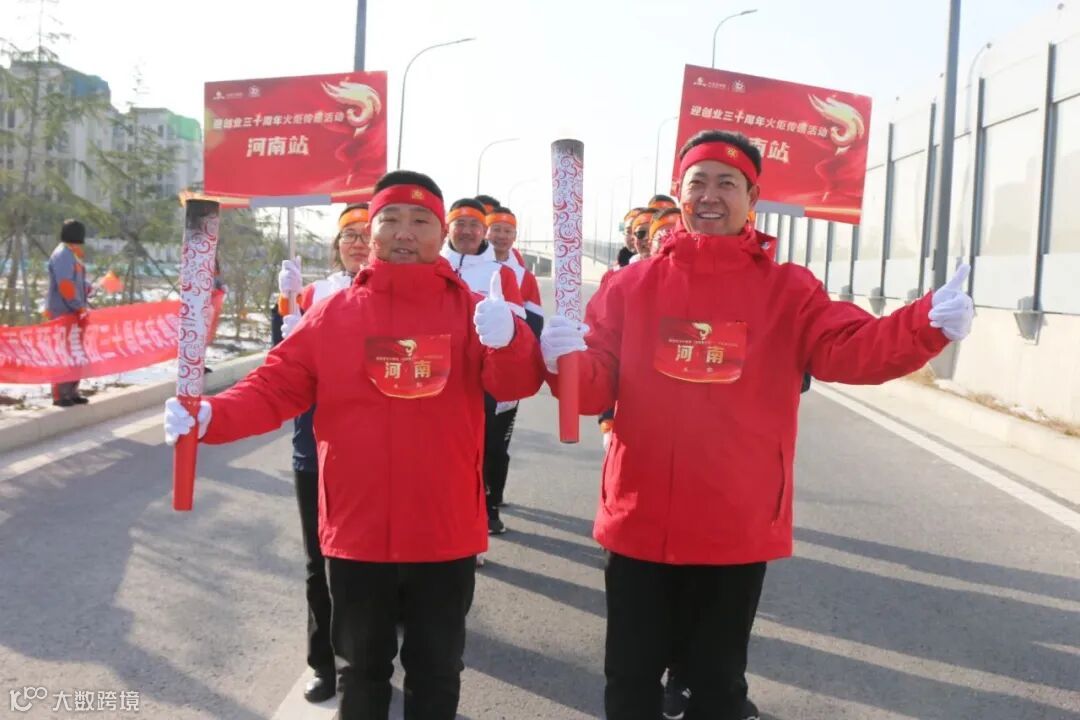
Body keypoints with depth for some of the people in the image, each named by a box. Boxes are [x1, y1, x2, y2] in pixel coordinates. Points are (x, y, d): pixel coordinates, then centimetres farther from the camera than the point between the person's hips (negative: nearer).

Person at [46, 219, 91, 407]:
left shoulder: (71, 255, 17)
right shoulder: (63, 255, -14)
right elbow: (65, 286, -22)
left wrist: (83, 305, 5)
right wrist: (80, 307, -18)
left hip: (73, 312, 10)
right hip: (62, 313, -10)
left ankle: (71, 392, 20)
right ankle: (60, 395, -3)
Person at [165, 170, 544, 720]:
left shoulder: (472, 311, -3)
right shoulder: (334, 312, 0)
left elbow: (517, 383, -15)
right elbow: (276, 387, -2)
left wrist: (507, 339, -37)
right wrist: (211, 416, -19)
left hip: (446, 533, -1)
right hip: (357, 533, 1)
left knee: (436, 670, 18)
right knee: (362, 667, 21)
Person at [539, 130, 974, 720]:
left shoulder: (788, 290, 0)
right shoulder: (632, 285, 2)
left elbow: (849, 349, -14)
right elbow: (596, 386, -2)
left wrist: (928, 323, -31)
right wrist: (567, 358, -24)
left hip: (737, 525, 0)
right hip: (639, 518, 1)